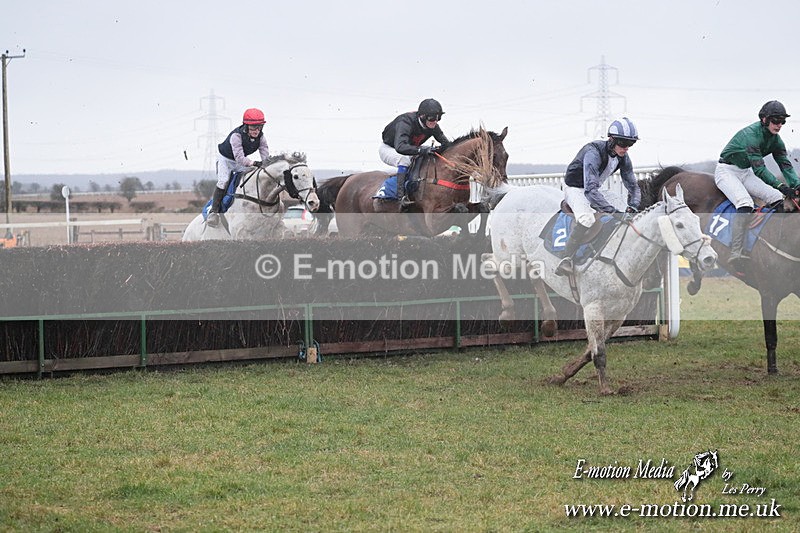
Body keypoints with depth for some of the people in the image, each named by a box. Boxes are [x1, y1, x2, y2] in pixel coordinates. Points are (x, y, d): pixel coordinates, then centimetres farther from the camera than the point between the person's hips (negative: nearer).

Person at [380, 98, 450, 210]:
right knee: (404, 159, -37)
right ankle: (402, 198, -40)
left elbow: (445, 143, -3)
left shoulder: (433, 127, -16)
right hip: (388, 149, -7)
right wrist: (423, 150, -61)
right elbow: (400, 147, -54)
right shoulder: (405, 123, -38)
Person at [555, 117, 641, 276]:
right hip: (575, 188, -8)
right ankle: (566, 261, -38)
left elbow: (633, 187, 1)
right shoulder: (593, 153, -34)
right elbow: (590, 190, -44)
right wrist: (615, 213, -51)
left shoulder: (623, 158, -10)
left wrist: (632, 209, -21)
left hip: (594, 190, 8)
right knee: (587, 218, -34)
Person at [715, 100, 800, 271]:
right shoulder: (750, 134, -26)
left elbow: (785, 165, -3)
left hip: (745, 173, 8)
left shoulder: (775, 139, 0)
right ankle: (736, 254, -38)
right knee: (745, 204, -33)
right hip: (727, 171, -8)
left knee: (777, 198, -10)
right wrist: (780, 186, -40)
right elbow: (759, 168, -32)